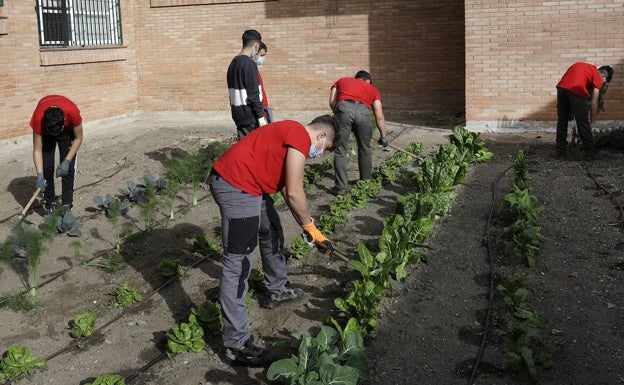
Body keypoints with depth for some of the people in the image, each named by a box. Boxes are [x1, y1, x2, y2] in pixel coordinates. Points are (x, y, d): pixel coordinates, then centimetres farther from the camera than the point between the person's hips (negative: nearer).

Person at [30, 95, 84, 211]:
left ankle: (67, 205, -1)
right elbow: (37, 150, -29)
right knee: (46, 166, -9)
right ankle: (49, 203, 6)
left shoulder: (72, 112, -41)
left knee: (68, 167, -9)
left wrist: (67, 161, -27)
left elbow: (78, 138, -22)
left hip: (67, 130, 0)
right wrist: (40, 176, -35)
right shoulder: (38, 118, -38)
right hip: (45, 130, 0)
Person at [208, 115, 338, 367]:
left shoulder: (291, 134, 20)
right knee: (238, 262, -10)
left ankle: (277, 291, 47)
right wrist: (310, 227, 2)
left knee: (273, 232, 27)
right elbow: (294, 193, -13)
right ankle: (236, 344, -5)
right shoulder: (301, 137, -10)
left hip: (243, 183, 11)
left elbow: (287, 191, 24)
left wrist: (309, 228, 23)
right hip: (234, 185, -11)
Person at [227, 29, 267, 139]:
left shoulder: (233, 63, 13)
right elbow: (253, 93, -18)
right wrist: (261, 115, -15)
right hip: (250, 118, -9)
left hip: (238, 115, 9)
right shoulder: (249, 63, -15)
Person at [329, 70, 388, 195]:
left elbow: (332, 102, 19)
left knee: (340, 150, 8)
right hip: (363, 111, 1)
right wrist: (383, 136, 35)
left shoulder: (341, 81, 35)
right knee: (365, 149, 21)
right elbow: (379, 116, 28)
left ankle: (340, 187, 5)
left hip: (343, 108, -1)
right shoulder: (372, 88, 34)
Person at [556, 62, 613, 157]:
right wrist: (591, 121, 16)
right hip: (576, 90, -6)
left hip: (561, 87, 6)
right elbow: (594, 102, 7)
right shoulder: (597, 77, 11)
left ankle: (560, 151, 20)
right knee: (583, 122, 9)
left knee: (561, 121, 15)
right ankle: (589, 150, 20)